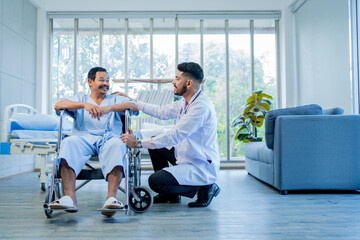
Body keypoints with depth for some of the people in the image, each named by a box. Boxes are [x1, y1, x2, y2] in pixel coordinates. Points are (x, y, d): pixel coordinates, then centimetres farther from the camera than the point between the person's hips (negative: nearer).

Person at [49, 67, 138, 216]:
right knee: (68, 143, -32)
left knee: (117, 144, -35)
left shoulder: (115, 100, 28)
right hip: (84, 137, 1)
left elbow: (134, 107, 7)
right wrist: (85, 105, -10)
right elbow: (58, 105, 7)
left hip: (109, 138, 0)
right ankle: (70, 198, -41)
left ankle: (111, 197, -46)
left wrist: (110, 108, -9)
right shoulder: (80, 99, 28)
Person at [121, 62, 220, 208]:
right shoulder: (186, 101, 5)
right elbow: (162, 112, 17)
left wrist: (138, 143, -25)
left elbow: (174, 136, -28)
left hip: (202, 167, -10)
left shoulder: (201, 106, -25)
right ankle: (170, 194, 20)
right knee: (155, 144, 13)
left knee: (155, 181, -20)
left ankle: (204, 187, -1)